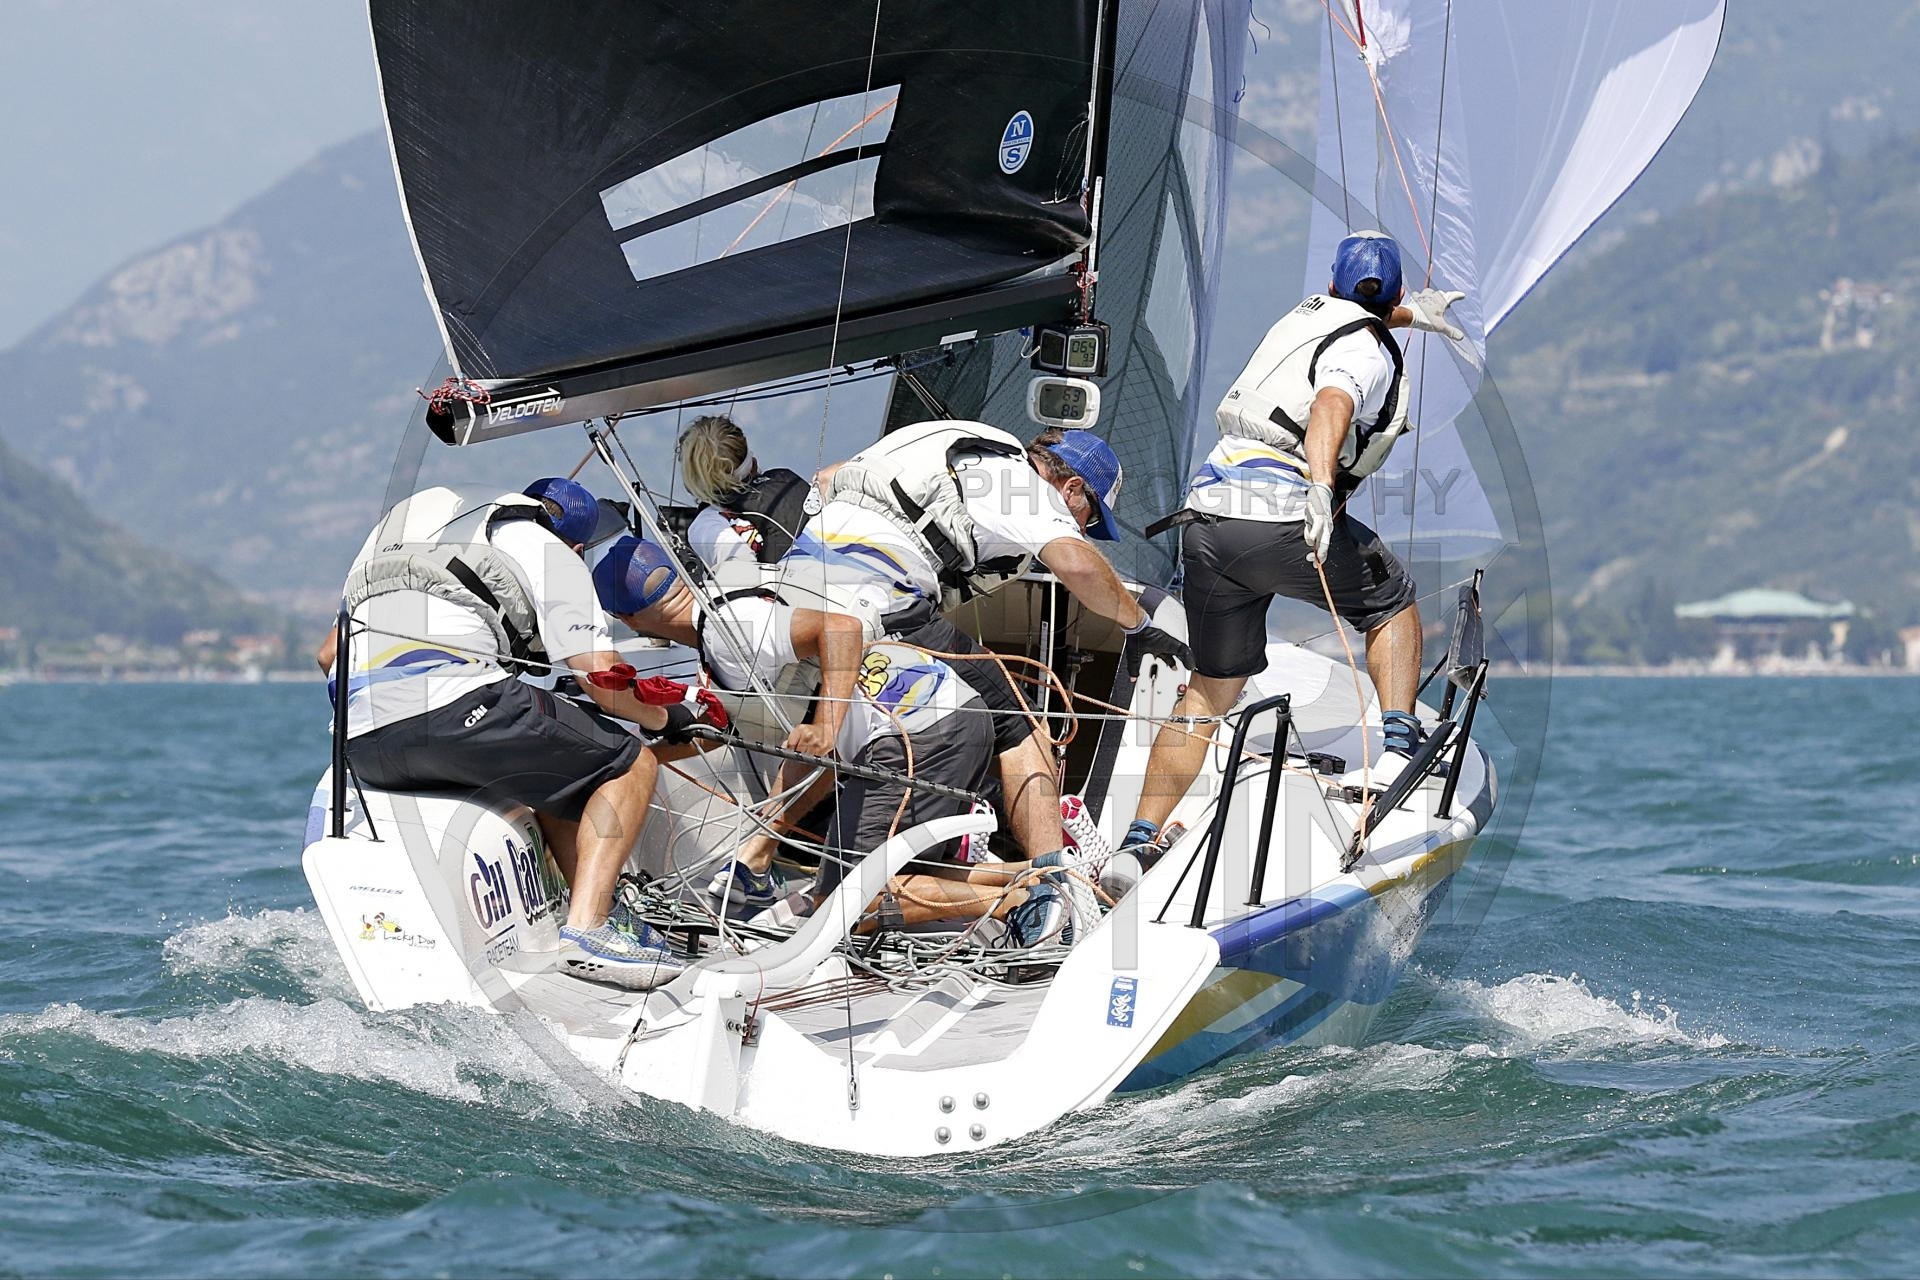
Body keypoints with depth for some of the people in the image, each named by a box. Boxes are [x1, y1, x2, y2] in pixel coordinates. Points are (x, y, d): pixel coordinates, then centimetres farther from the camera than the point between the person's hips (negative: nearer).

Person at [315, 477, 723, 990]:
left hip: (359, 744, 7)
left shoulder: (396, 530, 34)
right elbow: (605, 682, 5)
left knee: (551, 769, 31)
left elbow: (329, 654, 35)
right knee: (629, 765, 9)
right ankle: (587, 928, -9)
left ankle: (602, 916, 21)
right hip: (454, 707, -7)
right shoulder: (550, 553, 14)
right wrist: (668, 715, 25)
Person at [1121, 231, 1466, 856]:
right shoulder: (1367, 353, 0)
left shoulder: (1309, 312, 23)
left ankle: (1140, 835, 5)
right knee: (1392, 602, 21)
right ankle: (1400, 743, 6)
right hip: (1282, 517, -6)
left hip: (1208, 511, 6)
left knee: (1211, 685, 13)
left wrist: (1409, 312, 64)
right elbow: (1331, 404, -23)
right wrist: (1322, 489, -38)